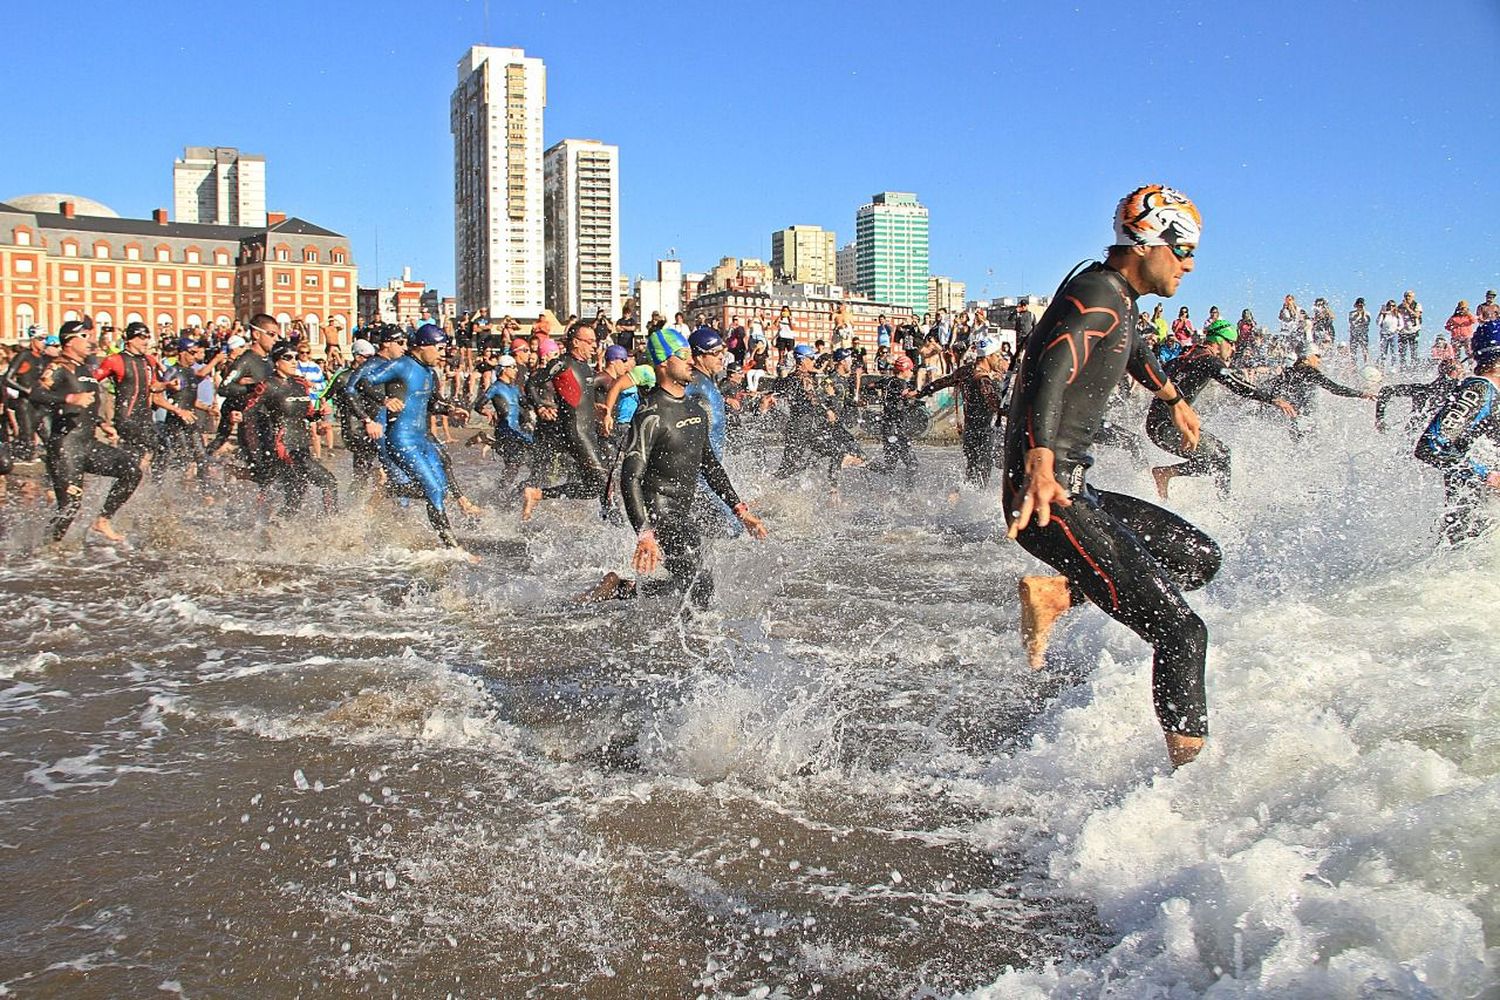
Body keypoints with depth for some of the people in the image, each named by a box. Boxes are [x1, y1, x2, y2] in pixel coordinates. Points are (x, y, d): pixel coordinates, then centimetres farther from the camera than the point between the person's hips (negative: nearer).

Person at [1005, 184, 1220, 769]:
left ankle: (1054, 594, 9)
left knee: (1199, 556, 19)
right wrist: (1039, 466, -48)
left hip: (1075, 491, 10)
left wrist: (1174, 399, 60)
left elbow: (1134, 350, 42)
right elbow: (1051, 372, -32)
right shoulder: (1097, 292, -13)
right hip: (1049, 498, -10)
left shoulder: (1116, 299, 18)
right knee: (1180, 632, -13)